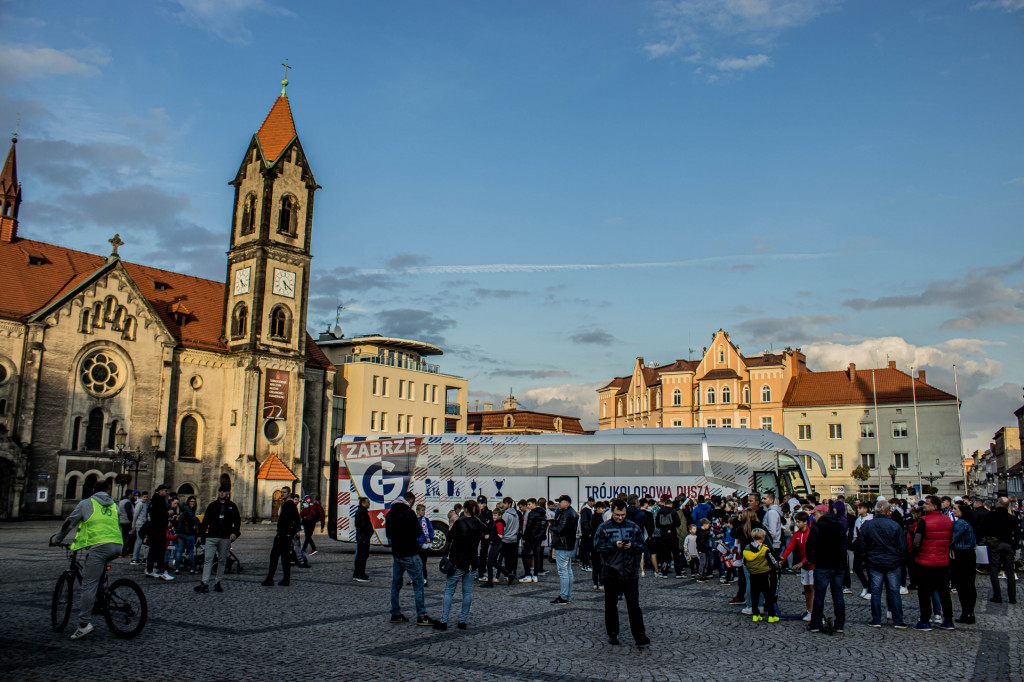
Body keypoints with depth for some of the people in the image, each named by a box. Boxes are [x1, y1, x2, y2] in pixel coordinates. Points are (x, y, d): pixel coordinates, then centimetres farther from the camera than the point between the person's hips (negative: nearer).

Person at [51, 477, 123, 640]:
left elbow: (68, 523, 19)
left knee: (88, 584, -6)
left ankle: (84, 623, -12)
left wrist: (56, 539, 34)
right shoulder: (114, 506, 27)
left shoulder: (86, 503, 14)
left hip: (99, 546, -5)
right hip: (117, 547, 5)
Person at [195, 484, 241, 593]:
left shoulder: (232, 506, 7)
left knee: (222, 561, 6)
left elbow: (237, 521, 9)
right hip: (211, 537, 0)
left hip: (225, 539, 0)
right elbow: (205, 521, 9)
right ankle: (205, 584, -11)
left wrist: (235, 533, -5)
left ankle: (218, 583, 15)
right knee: (208, 559, -8)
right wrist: (201, 534, 3)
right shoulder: (212, 505, 9)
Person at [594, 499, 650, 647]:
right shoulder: (603, 528, 0)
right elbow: (597, 547, -6)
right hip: (611, 573, 0)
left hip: (631, 574, 0)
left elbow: (642, 545, 7)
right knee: (611, 605, 10)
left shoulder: (633, 527, 6)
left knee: (634, 606, -2)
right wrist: (614, 545, -18)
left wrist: (632, 545, -13)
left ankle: (640, 636, 2)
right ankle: (612, 634, 24)